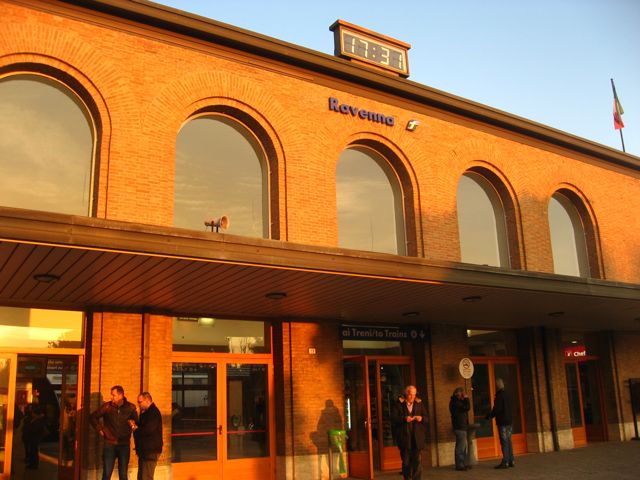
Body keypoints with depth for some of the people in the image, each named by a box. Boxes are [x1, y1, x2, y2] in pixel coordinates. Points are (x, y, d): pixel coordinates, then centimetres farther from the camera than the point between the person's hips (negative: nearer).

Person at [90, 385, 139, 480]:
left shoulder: (130, 407, -3)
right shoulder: (107, 406, -4)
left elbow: (136, 422, 12)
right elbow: (93, 417, 8)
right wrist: (100, 430, 3)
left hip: (124, 445, 1)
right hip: (110, 444, 0)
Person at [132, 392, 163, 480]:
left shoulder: (154, 413, -16)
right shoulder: (146, 412, 18)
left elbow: (148, 430, -25)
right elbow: (142, 426, 19)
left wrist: (135, 429, -9)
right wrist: (135, 425, -1)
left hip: (151, 451, -10)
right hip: (145, 450, 10)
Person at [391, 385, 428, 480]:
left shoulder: (419, 404, 11)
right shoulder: (399, 404, 2)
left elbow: (426, 418, 12)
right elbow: (393, 418, -6)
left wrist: (421, 418, -9)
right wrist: (404, 419, -19)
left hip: (417, 437, 1)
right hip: (404, 437, -1)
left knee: (417, 460, -4)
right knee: (406, 461, 8)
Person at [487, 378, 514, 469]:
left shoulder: (499, 396, -13)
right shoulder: (507, 395, 13)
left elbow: (496, 409, -16)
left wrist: (489, 416, -5)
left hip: (502, 422, -8)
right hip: (509, 421, 8)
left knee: (504, 442, -7)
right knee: (508, 441, 12)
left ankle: (505, 462, -8)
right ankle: (511, 461, 14)